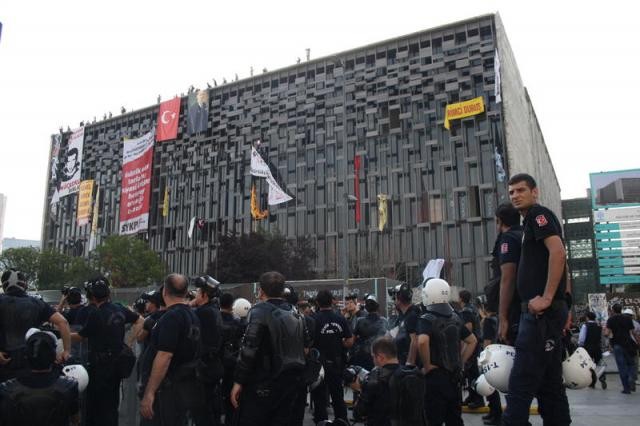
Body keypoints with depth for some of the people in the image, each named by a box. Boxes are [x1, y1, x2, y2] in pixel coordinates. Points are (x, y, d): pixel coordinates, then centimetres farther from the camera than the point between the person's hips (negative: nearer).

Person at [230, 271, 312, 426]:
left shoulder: (260, 312, -12)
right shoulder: (295, 314, 9)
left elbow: (249, 350, -18)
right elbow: (306, 347, 16)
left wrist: (238, 381, -12)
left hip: (262, 385, -7)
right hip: (290, 384, 7)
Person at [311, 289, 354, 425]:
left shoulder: (313, 319, -14)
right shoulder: (341, 319, -4)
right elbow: (350, 341, -3)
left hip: (319, 363, -4)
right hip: (337, 363, 4)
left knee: (319, 398, 7)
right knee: (338, 396, 18)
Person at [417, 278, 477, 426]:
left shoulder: (426, 319, -14)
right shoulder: (455, 318, 8)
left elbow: (422, 342, -33)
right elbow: (473, 341, 17)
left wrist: (427, 365, -19)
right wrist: (461, 362, 13)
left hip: (435, 377, -6)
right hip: (454, 376, 7)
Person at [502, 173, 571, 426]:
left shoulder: (538, 214, -5)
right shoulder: (531, 221, 22)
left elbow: (558, 252, -21)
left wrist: (546, 298, -22)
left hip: (542, 311, -10)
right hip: (542, 312, 10)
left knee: (521, 383, -9)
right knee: (549, 383, 13)